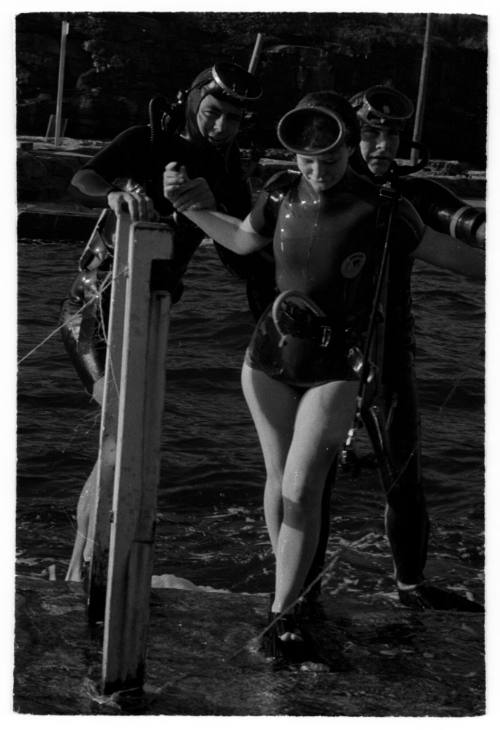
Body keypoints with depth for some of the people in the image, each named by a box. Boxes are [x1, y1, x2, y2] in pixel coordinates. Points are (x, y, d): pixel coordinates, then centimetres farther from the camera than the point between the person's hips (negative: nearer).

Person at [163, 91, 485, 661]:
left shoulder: (379, 210, -17)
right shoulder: (281, 193, -6)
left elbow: (450, 254, -6)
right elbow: (243, 240, 15)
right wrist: (190, 207, 6)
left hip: (335, 367, -4)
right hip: (271, 355, 4)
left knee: (302, 490, -10)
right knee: (279, 478, 13)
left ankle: (284, 614, 1)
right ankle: (286, 580, 34)